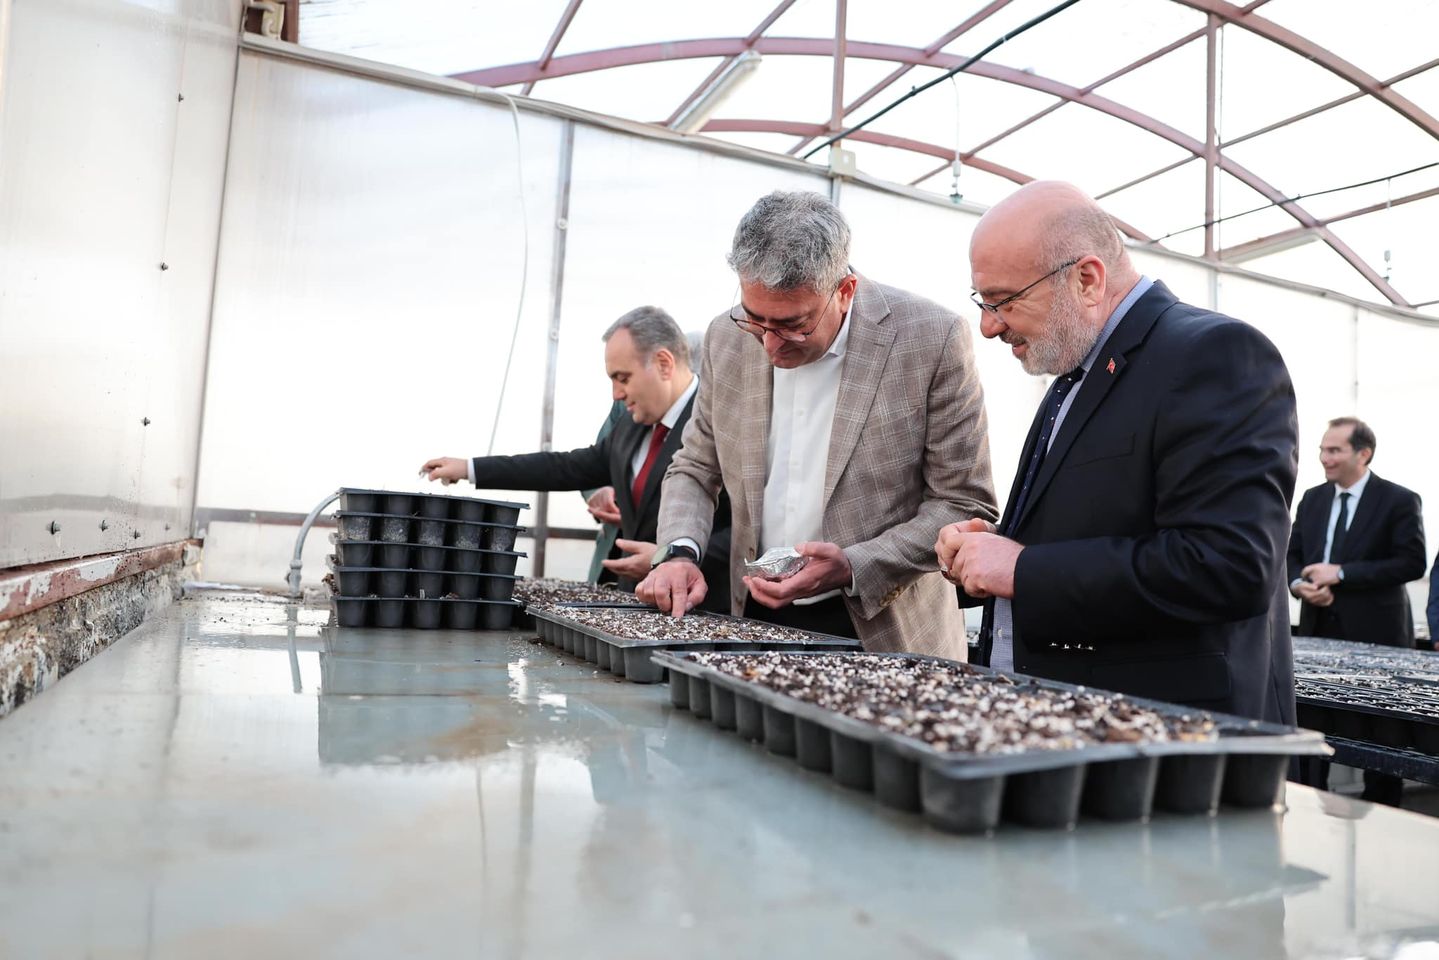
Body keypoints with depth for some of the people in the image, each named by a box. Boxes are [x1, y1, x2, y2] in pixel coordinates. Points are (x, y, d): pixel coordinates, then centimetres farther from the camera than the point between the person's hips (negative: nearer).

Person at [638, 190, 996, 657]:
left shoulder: (932, 339, -12)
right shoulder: (728, 338, 0)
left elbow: (966, 506, -7)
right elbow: (694, 469, 11)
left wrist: (854, 568, -19)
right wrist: (680, 551, -8)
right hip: (756, 620, 3)